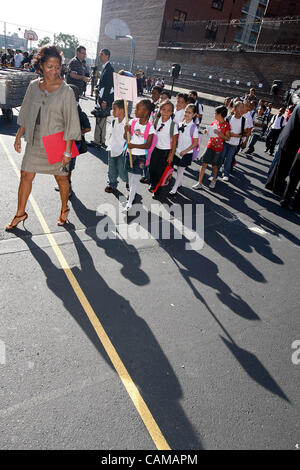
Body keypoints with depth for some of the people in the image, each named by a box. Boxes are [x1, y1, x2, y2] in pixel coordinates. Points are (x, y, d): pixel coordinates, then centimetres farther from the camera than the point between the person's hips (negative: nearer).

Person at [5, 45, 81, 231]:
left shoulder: (66, 91, -10)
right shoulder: (34, 86, 3)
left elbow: (70, 122, -11)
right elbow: (26, 113, 13)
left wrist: (67, 150, -14)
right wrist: (19, 136, 12)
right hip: (35, 141, 5)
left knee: (61, 178, 8)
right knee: (26, 176, 6)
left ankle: (65, 210, 32)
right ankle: (20, 213, 22)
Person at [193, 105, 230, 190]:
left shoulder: (226, 125, -9)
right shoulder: (214, 122, 6)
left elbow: (227, 138, -7)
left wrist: (219, 134, -21)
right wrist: (207, 131, -3)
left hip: (218, 148, -4)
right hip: (210, 146, 4)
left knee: (215, 166, 9)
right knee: (204, 164, -2)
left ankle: (214, 180, 34)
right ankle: (199, 183, 0)